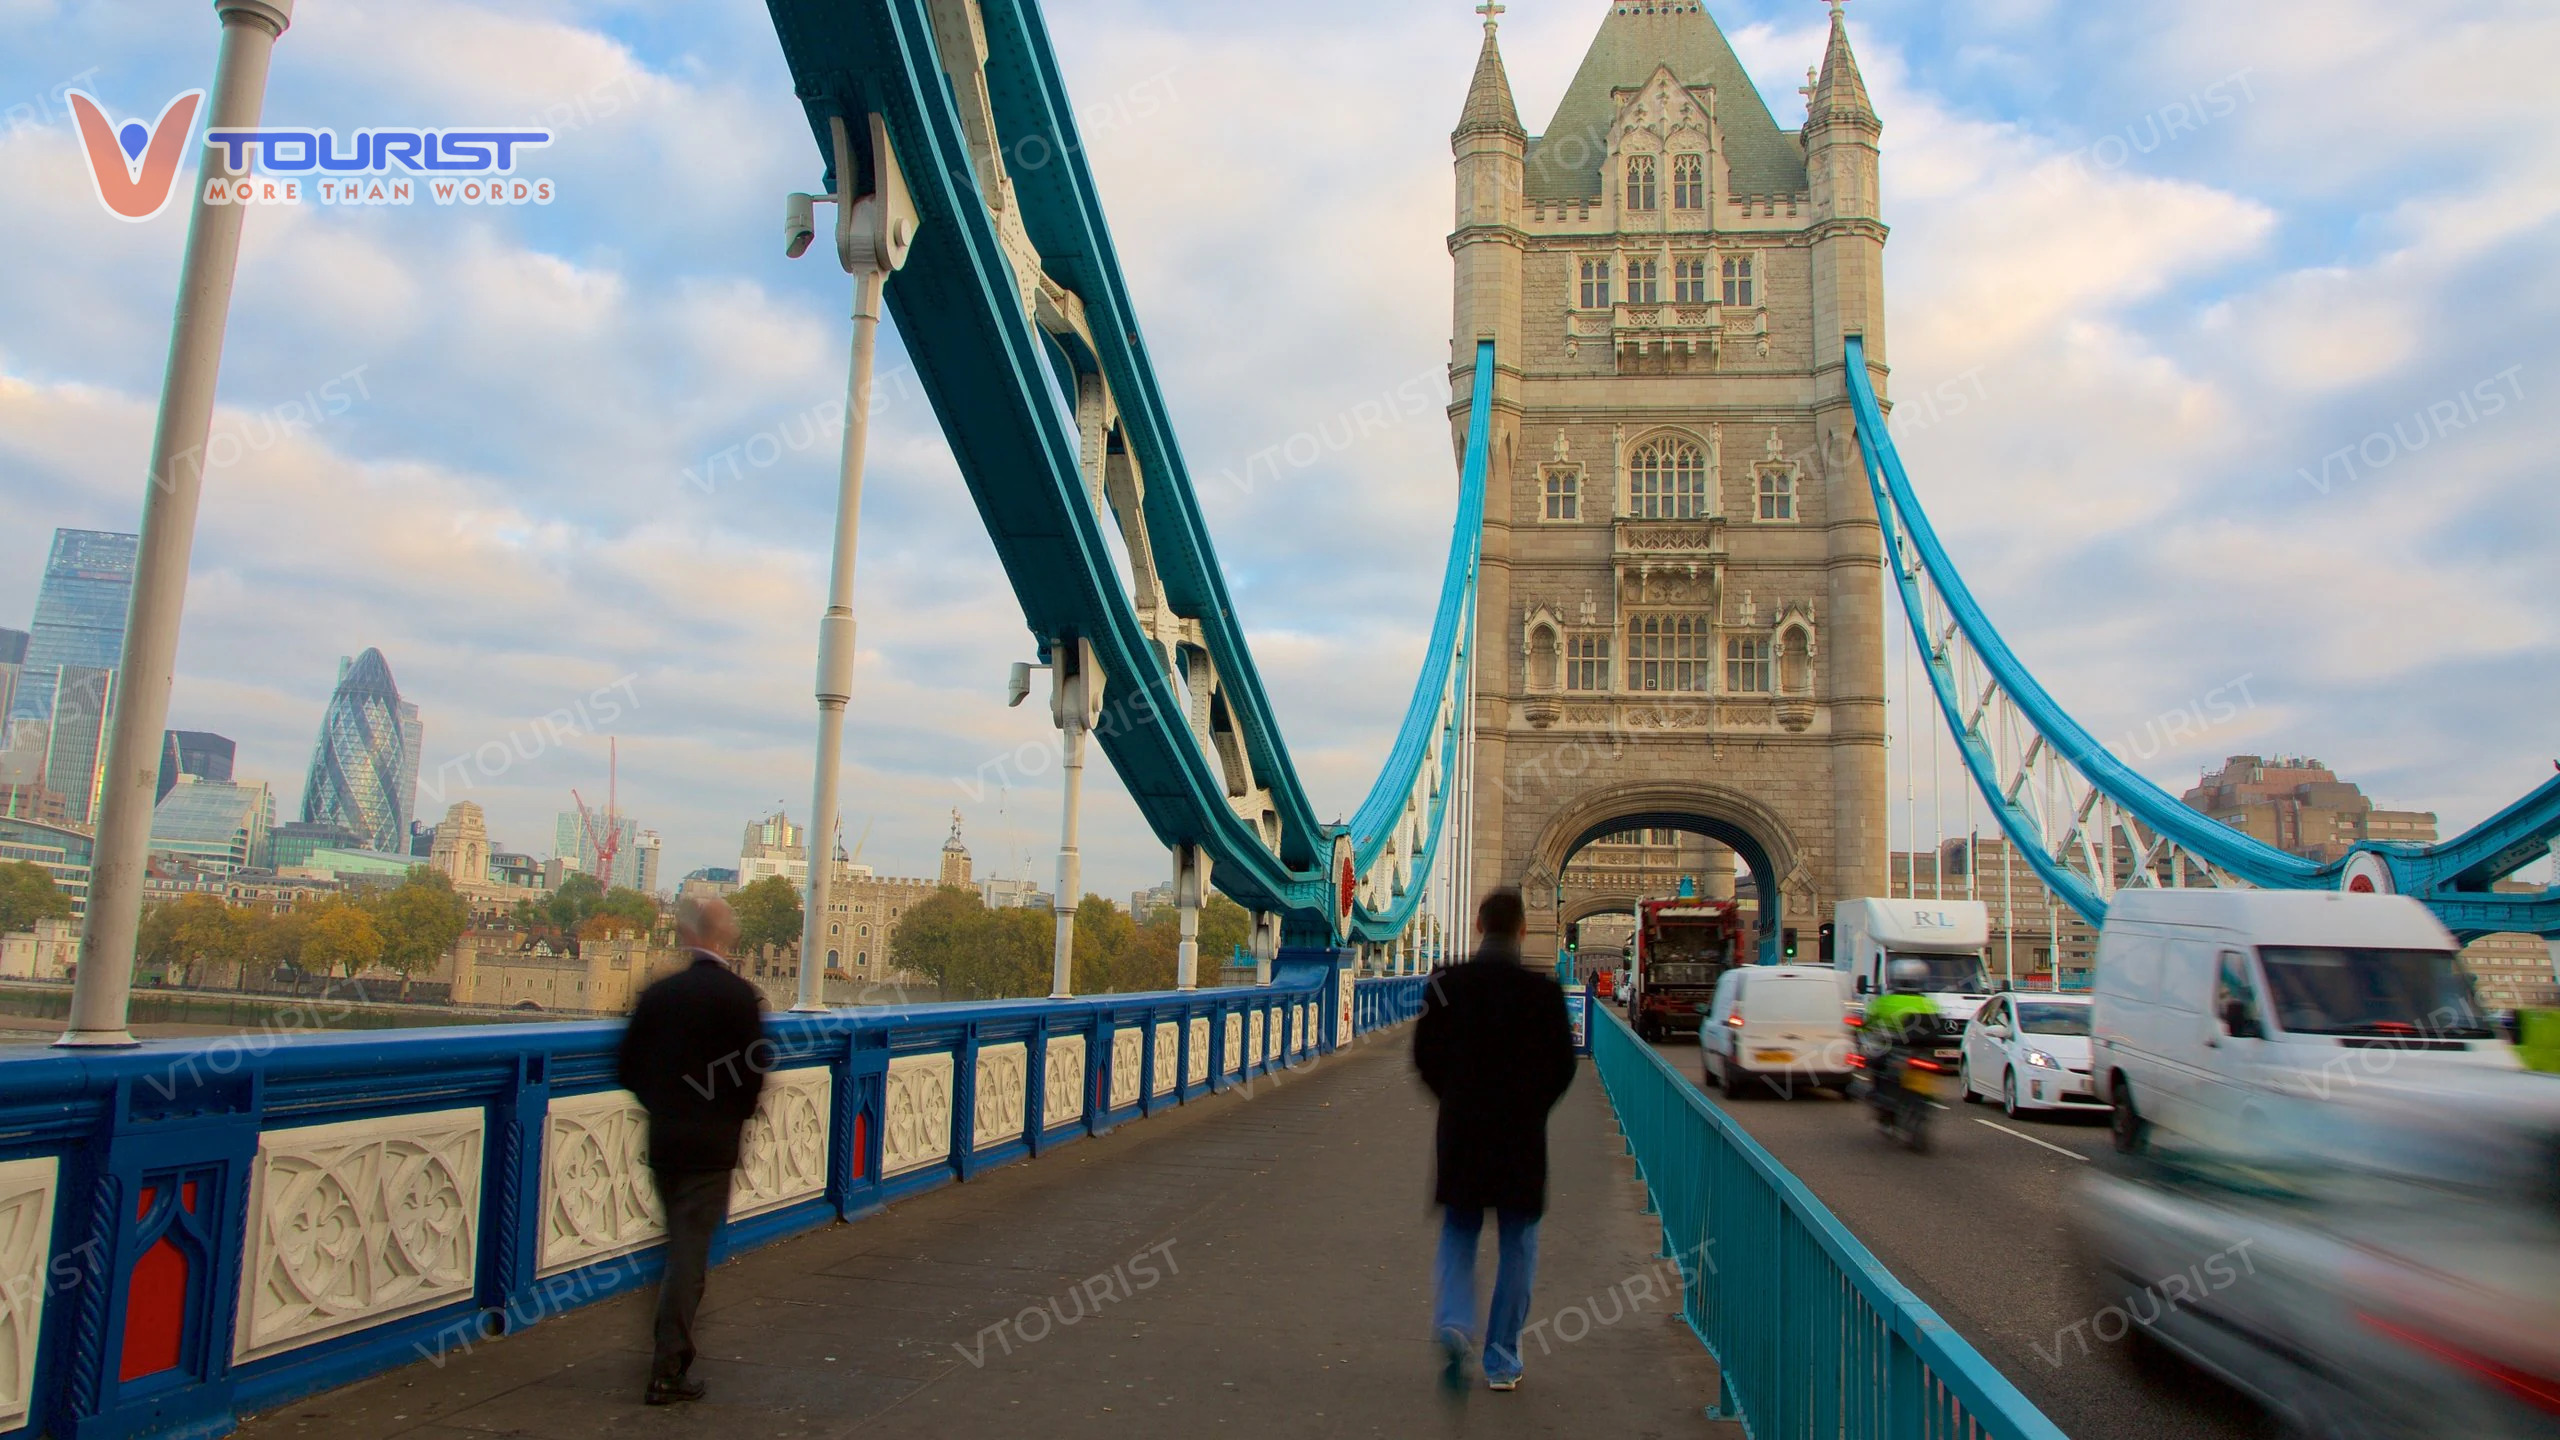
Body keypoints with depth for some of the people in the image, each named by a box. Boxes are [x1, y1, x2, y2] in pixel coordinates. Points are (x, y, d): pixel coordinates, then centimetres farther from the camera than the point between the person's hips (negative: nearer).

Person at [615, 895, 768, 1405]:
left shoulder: (657, 993, 1)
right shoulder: (739, 993, -12)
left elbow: (628, 1067, 5)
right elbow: (754, 1071, -12)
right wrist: (736, 1114, 7)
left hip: (663, 1139, 5)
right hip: (712, 1143, -5)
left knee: (682, 1245, 20)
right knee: (691, 1250, -1)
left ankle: (672, 1349, 31)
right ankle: (668, 1369, -1)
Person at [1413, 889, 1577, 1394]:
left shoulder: (1446, 984, -3)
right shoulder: (1543, 990, -8)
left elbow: (1425, 1055, 1)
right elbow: (1562, 1066, -4)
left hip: (1460, 1130, 1)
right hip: (1521, 1137, -1)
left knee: (1458, 1235, 15)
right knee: (1518, 1245, 12)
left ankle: (1454, 1322, -11)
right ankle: (1502, 1361, 16)